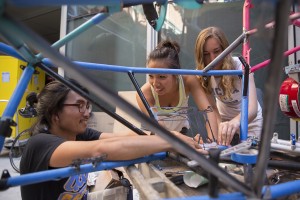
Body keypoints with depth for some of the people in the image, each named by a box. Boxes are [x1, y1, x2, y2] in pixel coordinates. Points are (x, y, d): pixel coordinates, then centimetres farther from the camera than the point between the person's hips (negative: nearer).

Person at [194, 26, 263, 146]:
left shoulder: (240, 66, -30)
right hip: (224, 120, 2)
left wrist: (236, 121, -63)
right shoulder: (202, 75, -20)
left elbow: (252, 108, -42)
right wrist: (218, 133, -36)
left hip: (249, 120, -1)